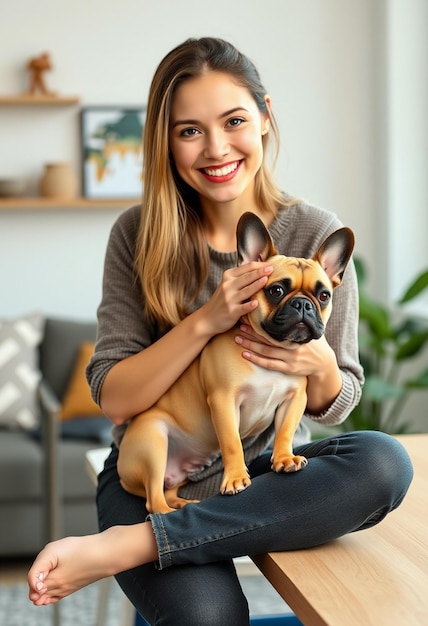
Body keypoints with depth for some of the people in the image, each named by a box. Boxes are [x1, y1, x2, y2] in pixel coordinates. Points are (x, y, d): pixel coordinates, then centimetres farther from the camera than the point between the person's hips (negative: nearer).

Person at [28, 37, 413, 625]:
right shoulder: (137, 235, -4)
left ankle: (124, 546, -27)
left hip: (267, 468, 4)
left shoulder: (317, 234, -4)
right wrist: (205, 322, -23)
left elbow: (334, 406, 3)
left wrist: (320, 367, -21)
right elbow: (114, 399, -9)